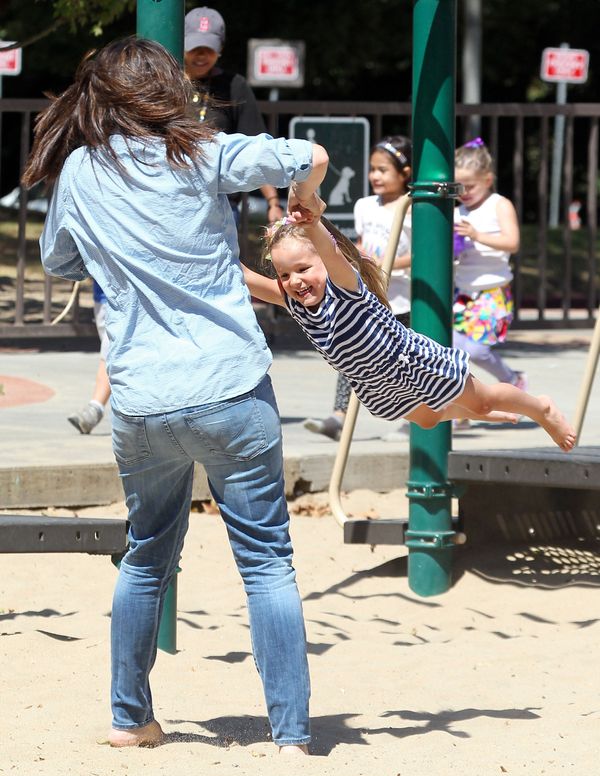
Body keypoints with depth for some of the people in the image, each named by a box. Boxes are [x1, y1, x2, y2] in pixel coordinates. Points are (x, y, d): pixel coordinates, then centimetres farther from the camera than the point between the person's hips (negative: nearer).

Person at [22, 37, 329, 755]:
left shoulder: (78, 173, 7)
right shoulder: (200, 155, -1)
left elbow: (57, 260, 23)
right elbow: (310, 158, -5)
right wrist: (300, 211, 15)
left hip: (141, 403, 3)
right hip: (233, 393, -3)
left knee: (146, 558, 21)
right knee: (267, 561, 1)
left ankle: (129, 718, 26)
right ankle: (290, 733, -4)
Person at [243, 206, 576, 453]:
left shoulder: (346, 288, -40)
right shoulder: (296, 303, -23)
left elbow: (332, 254, -62)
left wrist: (313, 224, -82)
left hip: (417, 362, -7)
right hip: (378, 389, 7)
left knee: (480, 400, 17)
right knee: (427, 419, 35)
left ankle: (542, 409, 45)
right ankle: (480, 415, 65)